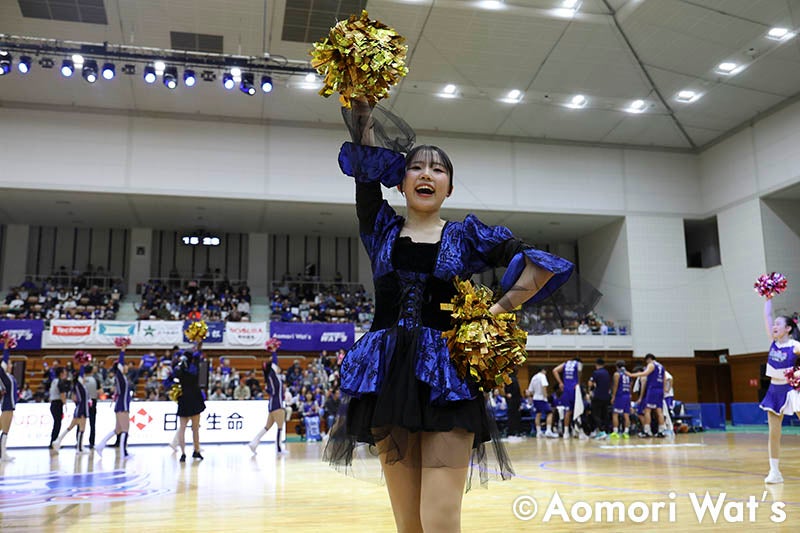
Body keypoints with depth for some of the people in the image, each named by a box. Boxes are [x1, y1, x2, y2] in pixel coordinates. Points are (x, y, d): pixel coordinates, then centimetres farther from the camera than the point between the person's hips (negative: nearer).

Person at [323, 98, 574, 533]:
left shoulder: (467, 235, 9)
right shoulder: (382, 231, 13)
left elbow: (540, 266, 1)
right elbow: (365, 164, 4)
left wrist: (495, 313, -7)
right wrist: (361, 102, 1)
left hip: (446, 377, -2)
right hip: (388, 375, 2)